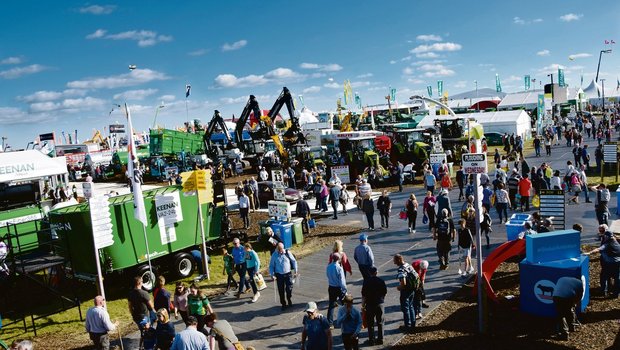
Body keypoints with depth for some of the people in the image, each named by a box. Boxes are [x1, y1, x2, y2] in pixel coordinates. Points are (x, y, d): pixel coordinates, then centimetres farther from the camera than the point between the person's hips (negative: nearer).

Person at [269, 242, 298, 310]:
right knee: (281, 290, 5)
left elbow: (294, 261, 7)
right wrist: (272, 274, -5)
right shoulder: (274, 255, -4)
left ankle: (289, 300, 26)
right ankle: (283, 304, 22)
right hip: (279, 275, 1)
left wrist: (295, 270, 5)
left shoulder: (287, 253, -5)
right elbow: (271, 266, 4)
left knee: (289, 288, -3)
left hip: (288, 274, 0)